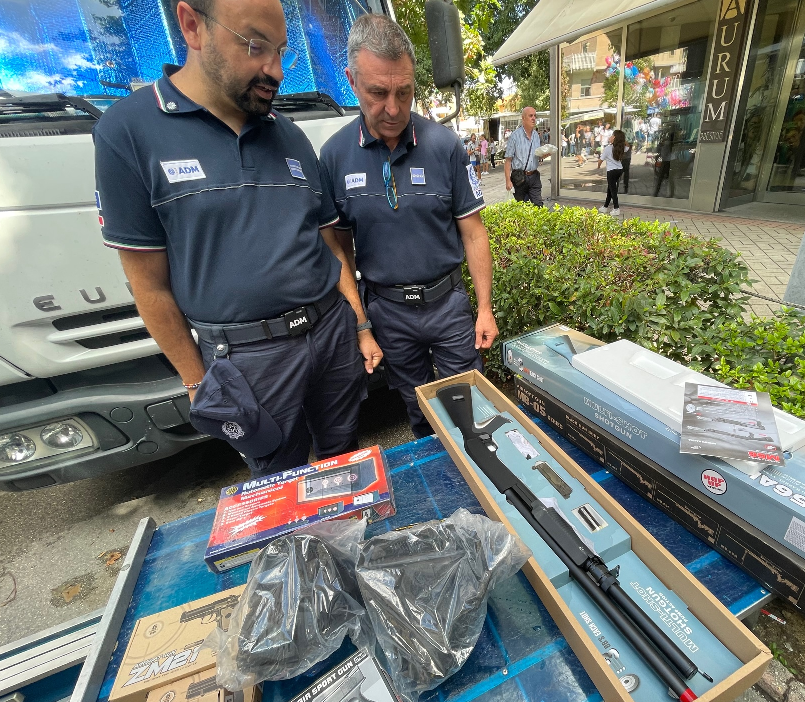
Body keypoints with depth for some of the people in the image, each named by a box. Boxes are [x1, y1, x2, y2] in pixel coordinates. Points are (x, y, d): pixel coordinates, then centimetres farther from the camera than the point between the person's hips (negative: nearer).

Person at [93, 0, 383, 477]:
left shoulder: (292, 137, 8)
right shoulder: (129, 131, -6)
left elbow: (330, 245, 9)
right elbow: (151, 284, -5)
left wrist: (361, 326, 7)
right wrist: (198, 383, -2)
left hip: (334, 328, 5)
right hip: (249, 356, -4)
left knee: (344, 455, 24)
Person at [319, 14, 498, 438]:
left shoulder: (444, 146, -7)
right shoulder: (334, 155, -4)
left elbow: (472, 231, -3)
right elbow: (340, 243, 1)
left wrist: (485, 308, -6)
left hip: (447, 299, 0)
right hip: (386, 308, 1)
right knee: (417, 410, 19)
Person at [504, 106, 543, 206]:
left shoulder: (536, 135, 12)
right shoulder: (515, 135, -7)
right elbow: (508, 160, -11)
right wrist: (508, 180, -18)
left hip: (534, 176, 5)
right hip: (520, 177, -5)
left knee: (538, 205, -4)